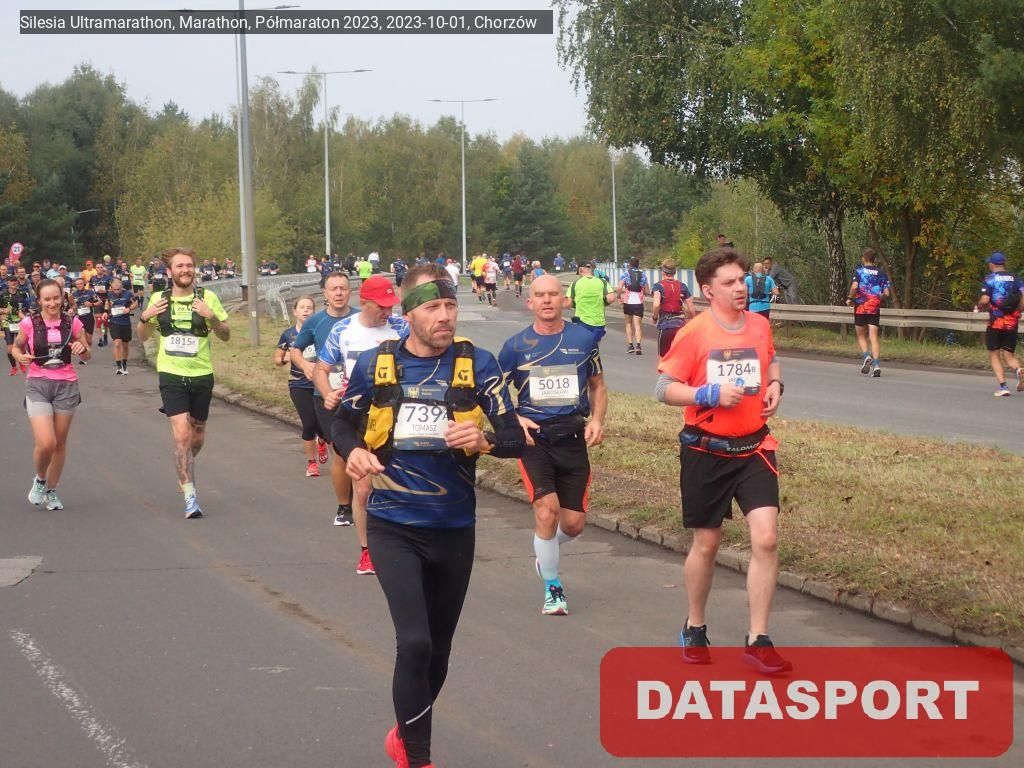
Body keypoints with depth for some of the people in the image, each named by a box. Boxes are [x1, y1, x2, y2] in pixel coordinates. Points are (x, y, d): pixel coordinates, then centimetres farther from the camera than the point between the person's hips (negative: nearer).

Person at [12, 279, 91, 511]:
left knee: (60, 443, 9)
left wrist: (82, 348, -13)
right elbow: (16, 347, 11)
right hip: (37, 386, -2)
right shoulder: (29, 324, -4)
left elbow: (87, 354, 10)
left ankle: (51, 491, 28)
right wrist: (21, 357, -12)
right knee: (46, 443, -16)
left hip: (66, 386, 2)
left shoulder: (72, 323, 1)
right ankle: (40, 480, 15)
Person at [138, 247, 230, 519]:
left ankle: (183, 471, 45)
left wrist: (212, 318, -16)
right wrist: (144, 318, -6)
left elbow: (226, 336, 2)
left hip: (201, 375, 1)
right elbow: (143, 336, 15)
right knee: (182, 434, -14)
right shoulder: (159, 299, 3)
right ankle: (190, 497, -11)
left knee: (197, 436, 13)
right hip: (172, 375, -1)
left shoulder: (207, 297, -1)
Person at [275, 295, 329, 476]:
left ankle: (321, 441, 34)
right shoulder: (288, 334, 3)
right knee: (309, 423, -9)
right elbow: (277, 360, 13)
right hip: (299, 386, 0)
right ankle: (311, 463, 11)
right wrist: (285, 358, -9)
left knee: (323, 424, -6)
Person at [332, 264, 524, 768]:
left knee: (438, 648, 16)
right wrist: (353, 451, -12)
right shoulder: (375, 365, -5)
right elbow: (345, 423, 11)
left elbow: (515, 439, -8)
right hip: (394, 526, -2)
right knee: (415, 642, -18)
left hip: (455, 530, 2)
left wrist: (483, 438, -29)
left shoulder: (476, 364, -6)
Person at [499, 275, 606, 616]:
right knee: (546, 511, -18)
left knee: (574, 523, 2)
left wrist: (597, 420, -2)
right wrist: (515, 420, -9)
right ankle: (552, 587, 2)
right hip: (534, 436, -2)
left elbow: (598, 386, 15)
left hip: (573, 436, 2)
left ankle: (544, 552, 38)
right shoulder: (516, 345, 0)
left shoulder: (583, 339, 4)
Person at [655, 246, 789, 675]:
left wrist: (775, 385, 5)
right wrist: (710, 394, -23)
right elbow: (664, 388, -10)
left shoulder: (760, 325, 3)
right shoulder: (695, 333, -11)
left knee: (766, 539, -10)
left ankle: (757, 640, -2)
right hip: (706, 451, -3)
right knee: (707, 543, 9)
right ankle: (694, 628, 32)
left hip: (753, 449, 3)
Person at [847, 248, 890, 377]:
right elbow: (886, 294, 3)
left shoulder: (858, 271, -1)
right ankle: (876, 363, -17)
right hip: (875, 309, 2)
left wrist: (850, 299, -2)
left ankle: (866, 355, -12)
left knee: (861, 336, 13)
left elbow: (854, 286, -18)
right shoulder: (881, 273, 7)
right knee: (873, 337, -1)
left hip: (860, 308, -2)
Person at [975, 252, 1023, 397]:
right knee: (1008, 355, 12)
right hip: (1012, 323, 3)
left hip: (996, 322, -3)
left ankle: (1003, 386, -9)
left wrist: (978, 307, 7)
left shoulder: (990, 279, -3)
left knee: (994, 356, 7)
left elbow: (985, 300, -14)